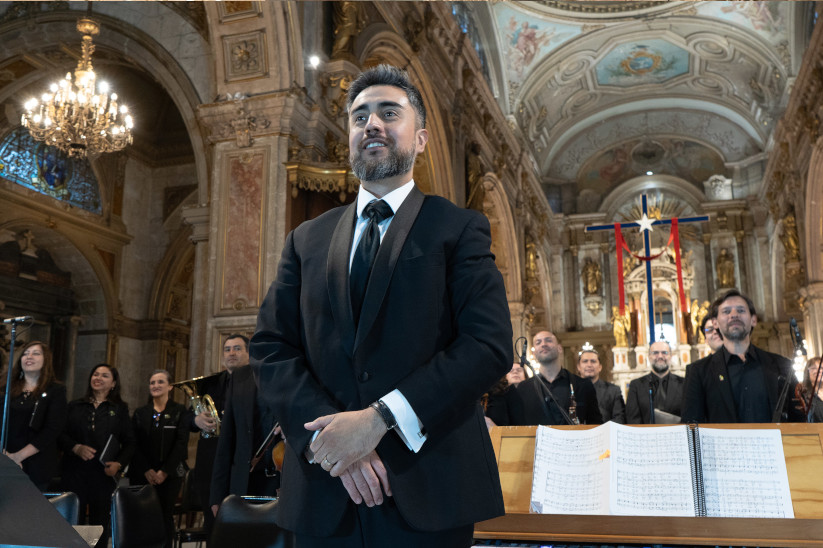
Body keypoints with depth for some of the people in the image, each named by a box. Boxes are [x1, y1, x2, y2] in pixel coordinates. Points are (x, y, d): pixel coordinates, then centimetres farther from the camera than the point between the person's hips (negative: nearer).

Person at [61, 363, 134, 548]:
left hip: (104, 474, -1)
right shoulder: (75, 406, 12)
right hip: (74, 472, 1)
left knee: (100, 523, 2)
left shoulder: (120, 409, 9)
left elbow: (129, 442, 7)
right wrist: (76, 448, -12)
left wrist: (119, 464, -8)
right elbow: (61, 434, 7)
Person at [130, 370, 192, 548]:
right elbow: (134, 444, 4)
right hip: (142, 475, 2)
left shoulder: (180, 412, 4)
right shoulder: (140, 413, 12)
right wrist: (147, 470, -8)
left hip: (169, 475, -2)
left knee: (166, 516, -1)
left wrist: (164, 471, -11)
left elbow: (181, 443, -4)